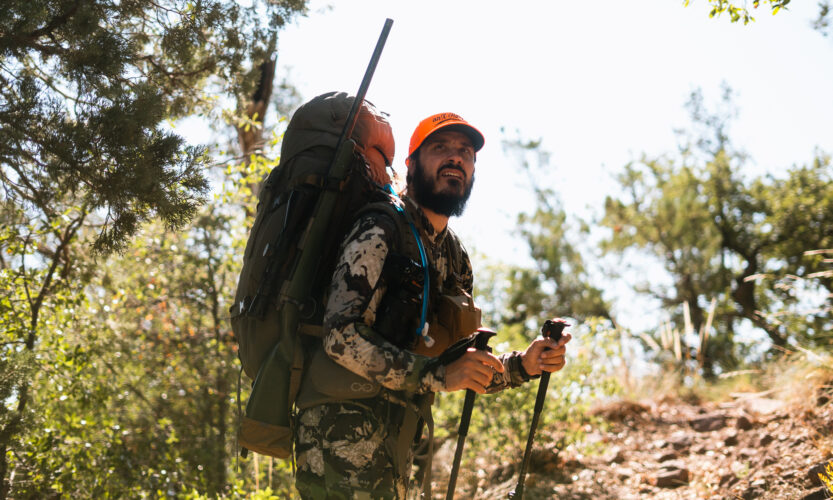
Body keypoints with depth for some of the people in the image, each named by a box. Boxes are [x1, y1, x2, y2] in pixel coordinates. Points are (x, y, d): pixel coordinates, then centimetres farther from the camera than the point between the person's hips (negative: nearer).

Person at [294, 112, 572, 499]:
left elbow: (464, 371, 19)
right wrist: (437, 374, -25)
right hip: (347, 441, -8)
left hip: (395, 442, 8)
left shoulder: (456, 259, 14)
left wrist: (522, 365, 1)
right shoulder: (381, 231, -11)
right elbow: (342, 336, -23)